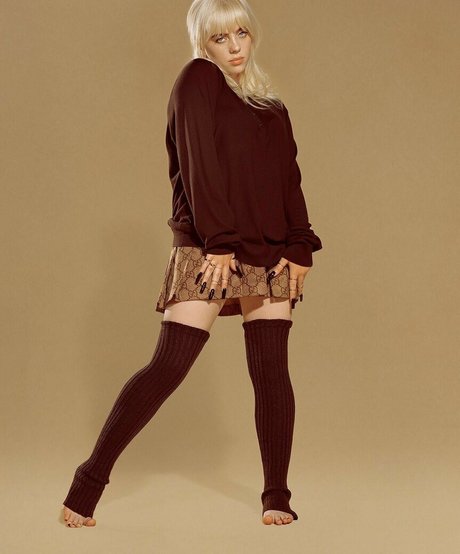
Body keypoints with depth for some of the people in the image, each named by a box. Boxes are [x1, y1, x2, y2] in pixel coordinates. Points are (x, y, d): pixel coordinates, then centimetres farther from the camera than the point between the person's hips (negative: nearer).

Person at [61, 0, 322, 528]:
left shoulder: (268, 102, 18)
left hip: (269, 255, 6)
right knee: (167, 367, -10)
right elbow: (199, 164, -11)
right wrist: (219, 241, -18)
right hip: (208, 250, -6)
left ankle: (276, 498, 9)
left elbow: (289, 177, 12)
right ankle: (89, 481, -2)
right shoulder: (198, 79, -1)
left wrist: (300, 246, 0)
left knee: (272, 372, 0)